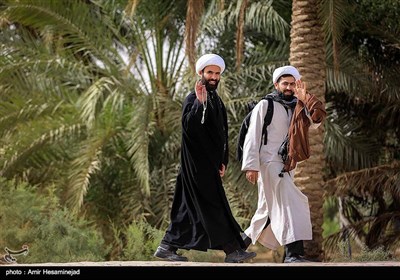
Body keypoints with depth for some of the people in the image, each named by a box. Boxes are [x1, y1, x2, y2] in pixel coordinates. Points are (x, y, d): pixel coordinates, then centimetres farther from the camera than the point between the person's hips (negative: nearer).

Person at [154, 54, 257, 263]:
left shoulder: (216, 100, 17)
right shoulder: (193, 99, -9)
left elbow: (222, 134, 20)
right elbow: (188, 126, -24)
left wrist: (223, 161, 14)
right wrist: (200, 103, -31)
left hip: (210, 162, 9)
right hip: (197, 163, -9)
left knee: (190, 207, 9)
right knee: (213, 206, -7)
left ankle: (167, 247, 14)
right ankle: (232, 250, -6)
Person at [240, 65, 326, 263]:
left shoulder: (298, 109, 16)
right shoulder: (265, 106, 0)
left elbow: (317, 120, -2)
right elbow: (252, 137, -6)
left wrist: (305, 98, -11)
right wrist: (251, 166, -14)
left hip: (286, 166, 7)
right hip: (268, 163, -7)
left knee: (270, 211, 15)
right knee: (290, 203, -22)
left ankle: (243, 240, 33)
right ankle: (293, 252, -30)